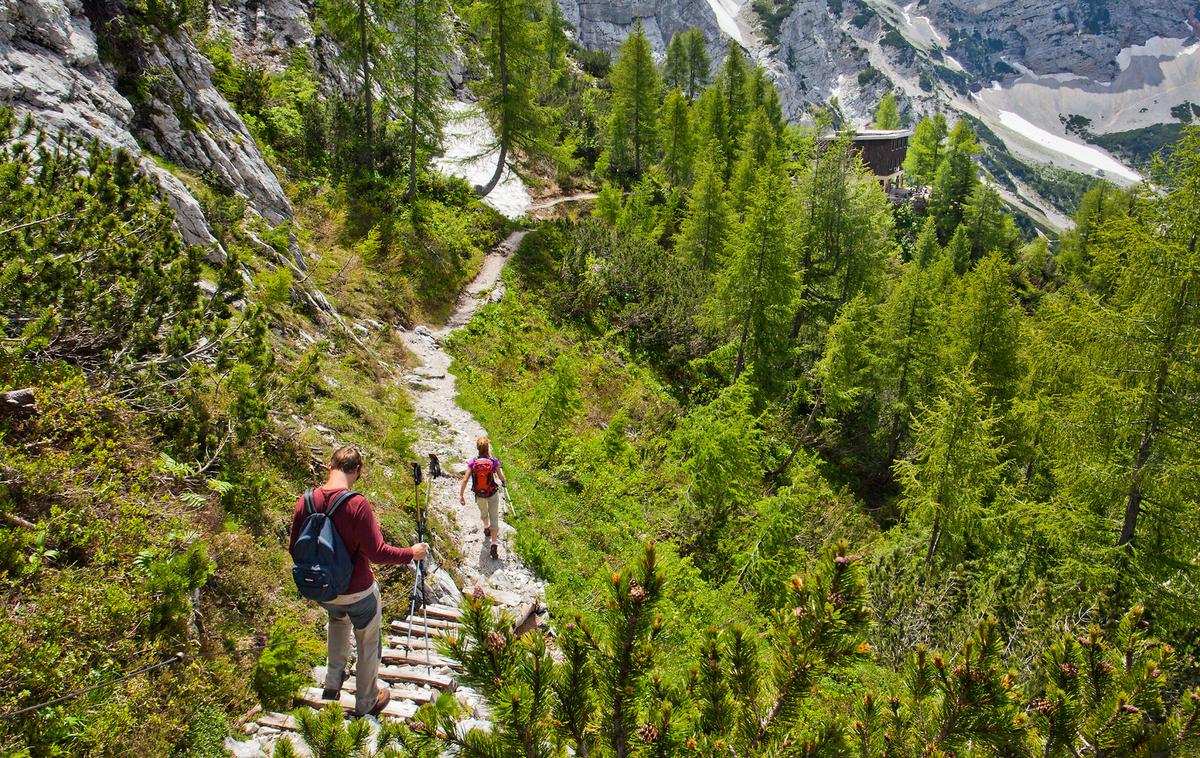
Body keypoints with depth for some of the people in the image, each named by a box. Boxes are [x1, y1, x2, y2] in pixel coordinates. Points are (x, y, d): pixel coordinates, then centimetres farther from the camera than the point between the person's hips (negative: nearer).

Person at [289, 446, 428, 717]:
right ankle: (366, 702, 35)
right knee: (368, 644, 19)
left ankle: (333, 681, 36)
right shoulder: (357, 504, -26)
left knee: (338, 619, 37)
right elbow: (377, 553, -25)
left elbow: (294, 549, -1)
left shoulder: (306, 501, -11)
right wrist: (411, 553, -11)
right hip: (358, 593, -5)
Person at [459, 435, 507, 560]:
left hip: (479, 495, 2)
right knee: (494, 518, 9)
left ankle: (486, 529, 57)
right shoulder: (494, 461, -19)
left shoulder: (472, 462, -17)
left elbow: (465, 480, -17)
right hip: (493, 494, -2)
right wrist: (504, 482, 15)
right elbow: (501, 477, -8)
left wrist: (461, 495, -10)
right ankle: (494, 544, 2)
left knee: (483, 512, 31)